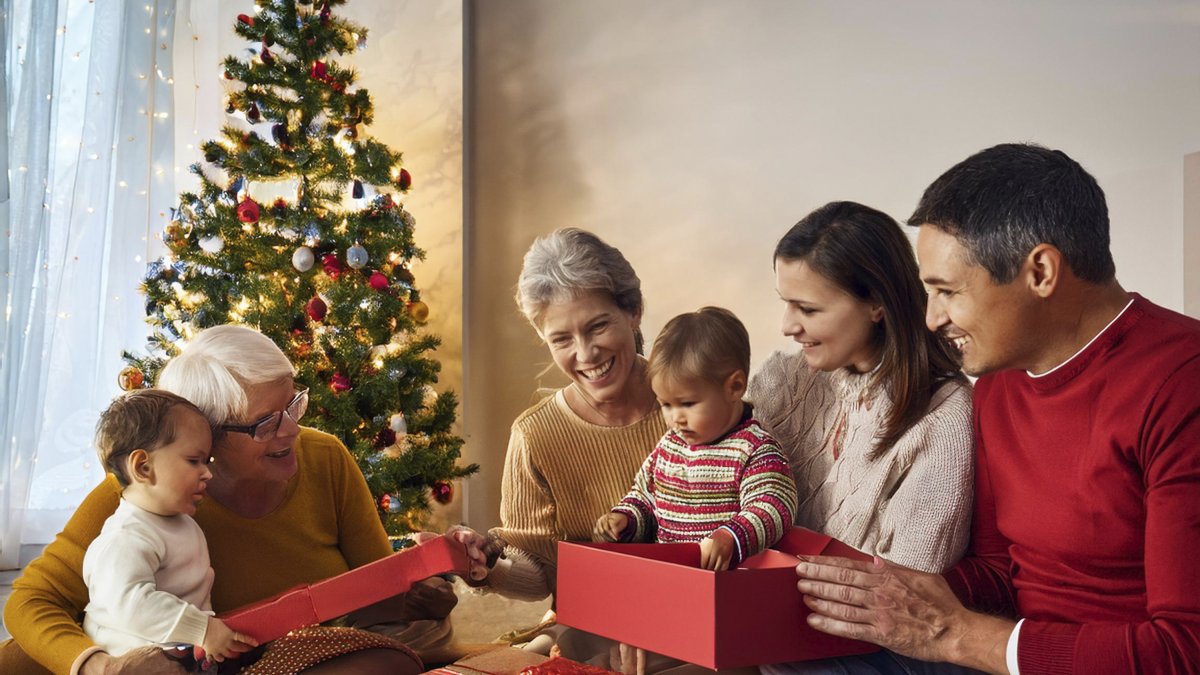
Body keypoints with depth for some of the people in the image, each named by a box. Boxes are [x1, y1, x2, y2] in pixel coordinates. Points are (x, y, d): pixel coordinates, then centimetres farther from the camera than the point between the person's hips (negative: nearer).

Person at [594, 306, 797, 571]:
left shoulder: (754, 450, -5)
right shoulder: (668, 445, 15)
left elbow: (772, 509, -14)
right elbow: (643, 496, 28)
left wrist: (729, 540, -30)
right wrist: (625, 519, 8)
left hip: (724, 572, -5)